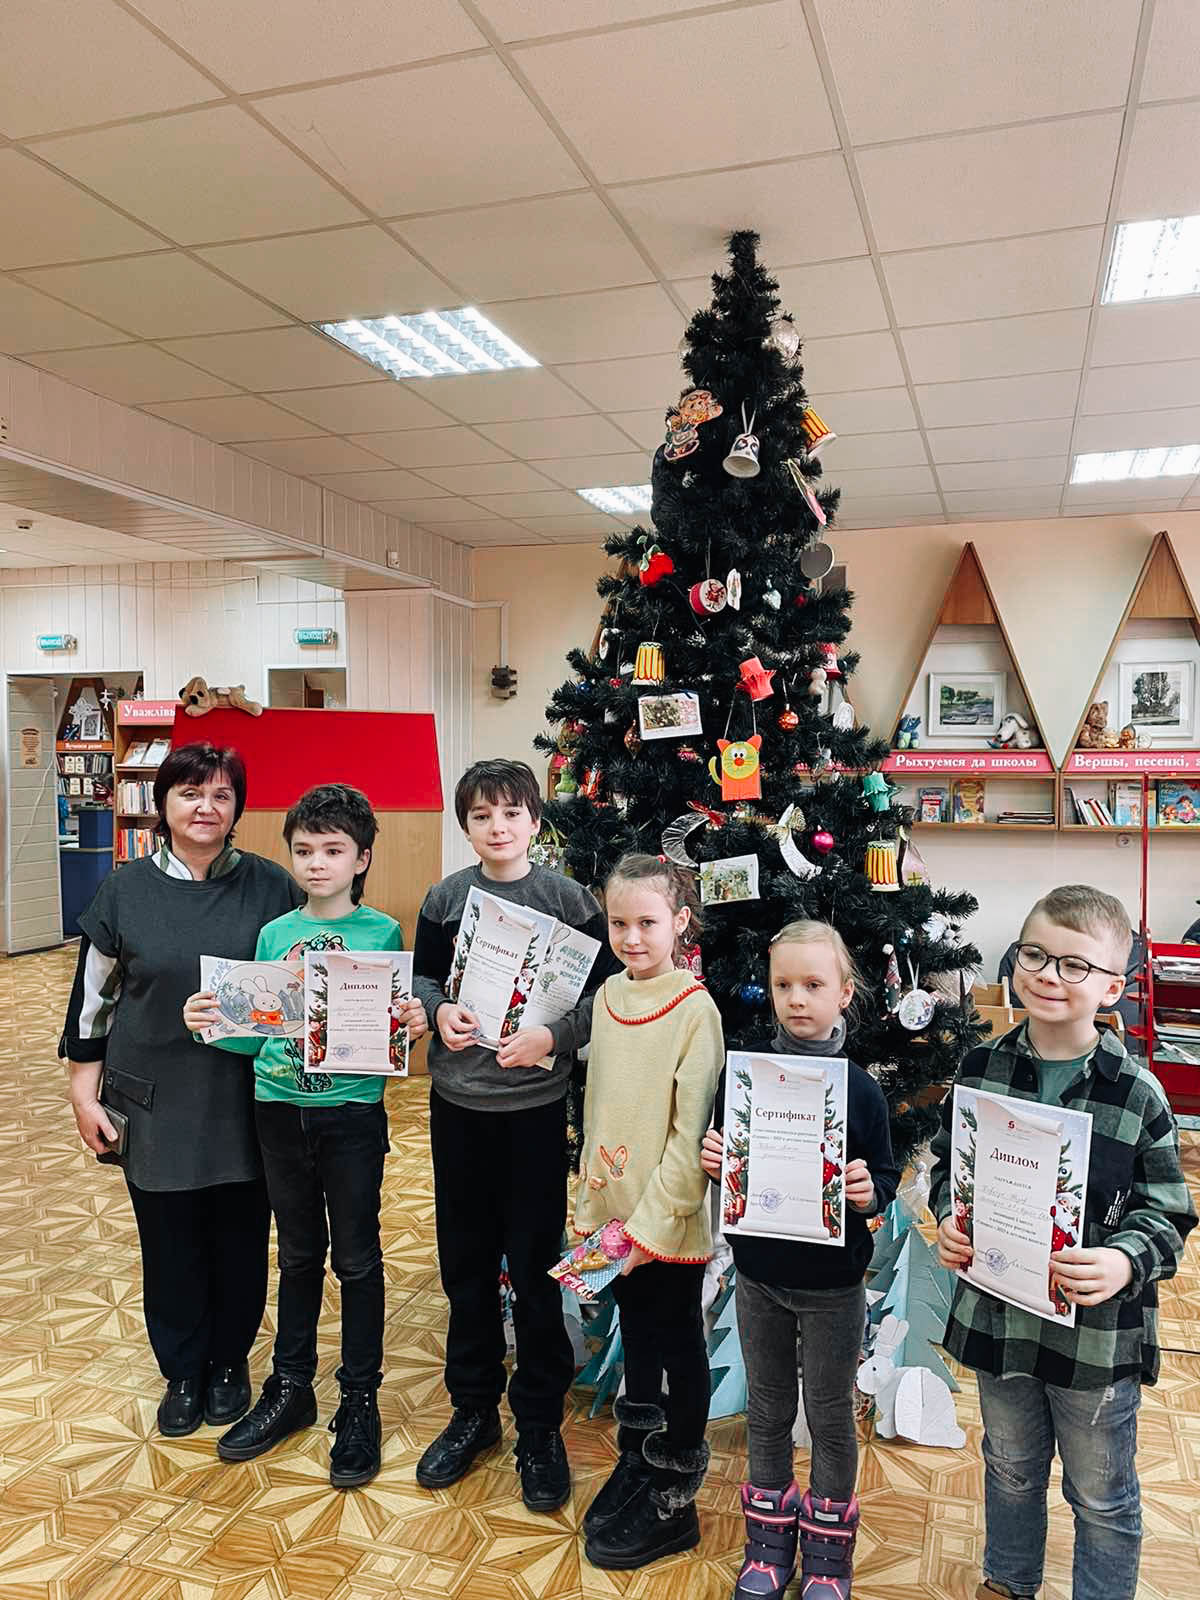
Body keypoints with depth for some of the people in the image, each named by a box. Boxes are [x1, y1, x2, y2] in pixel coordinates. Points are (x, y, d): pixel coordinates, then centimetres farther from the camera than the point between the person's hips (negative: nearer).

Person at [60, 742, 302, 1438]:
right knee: (170, 1243, 12)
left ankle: (230, 1362, 35)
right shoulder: (127, 889, -1)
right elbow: (94, 993, 5)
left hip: (246, 1100, 0)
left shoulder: (270, 885, -4)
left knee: (241, 1239, 12)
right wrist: (84, 1092, 4)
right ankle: (182, 1371, 34)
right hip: (156, 1100, 1)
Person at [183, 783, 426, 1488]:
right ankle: (290, 1389, 35)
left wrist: (415, 1022, -26)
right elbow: (257, 1032, 7)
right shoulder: (275, 935, 4)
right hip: (281, 1108, 4)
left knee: (357, 1258, 8)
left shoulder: (382, 932, -6)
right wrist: (209, 1025, -11)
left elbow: (397, 1024, -4)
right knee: (298, 1254, 18)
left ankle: (361, 1401, 25)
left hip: (353, 1112, -3)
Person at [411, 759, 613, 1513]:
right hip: (457, 1104, 3)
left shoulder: (566, 898, -6)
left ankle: (541, 1426, 26)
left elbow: (603, 993, -6)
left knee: (535, 1268, 7)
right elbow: (422, 976, 10)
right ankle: (474, 1409, 35)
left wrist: (552, 1037, -20)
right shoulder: (445, 898, 2)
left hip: (535, 1107, -3)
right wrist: (439, 1011, -11)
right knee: (466, 1265, 15)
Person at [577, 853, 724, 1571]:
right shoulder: (608, 995, 2)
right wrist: (593, 1204, 9)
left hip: (671, 1223, -6)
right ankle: (637, 1460, 41)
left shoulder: (695, 1010, -18)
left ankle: (674, 1502, 27)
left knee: (680, 1347, 11)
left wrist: (650, 1224, -16)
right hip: (616, 1215, 6)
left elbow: (691, 1134, -17)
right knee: (636, 1335, 21)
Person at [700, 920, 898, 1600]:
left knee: (831, 1416, 16)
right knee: (767, 1410, 19)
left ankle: (828, 1544, 38)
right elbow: (721, 1154, 5)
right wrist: (711, 1159, -17)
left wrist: (870, 1193, -25)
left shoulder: (860, 1087, -13)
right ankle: (770, 1534, 40)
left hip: (832, 1285, -2)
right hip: (759, 1275, 2)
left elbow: (886, 1177, -4)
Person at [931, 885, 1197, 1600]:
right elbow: (948, 1161, 6)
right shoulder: (982, 1067, -6)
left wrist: (1125, 1263, -27)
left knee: (1102, 1496, 18)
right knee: (1011, 1468, 27)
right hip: (997, 1315, 3)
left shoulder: (1137, 1094, -15)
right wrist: (949, 1218, -11)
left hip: (1099, 1330, -3)